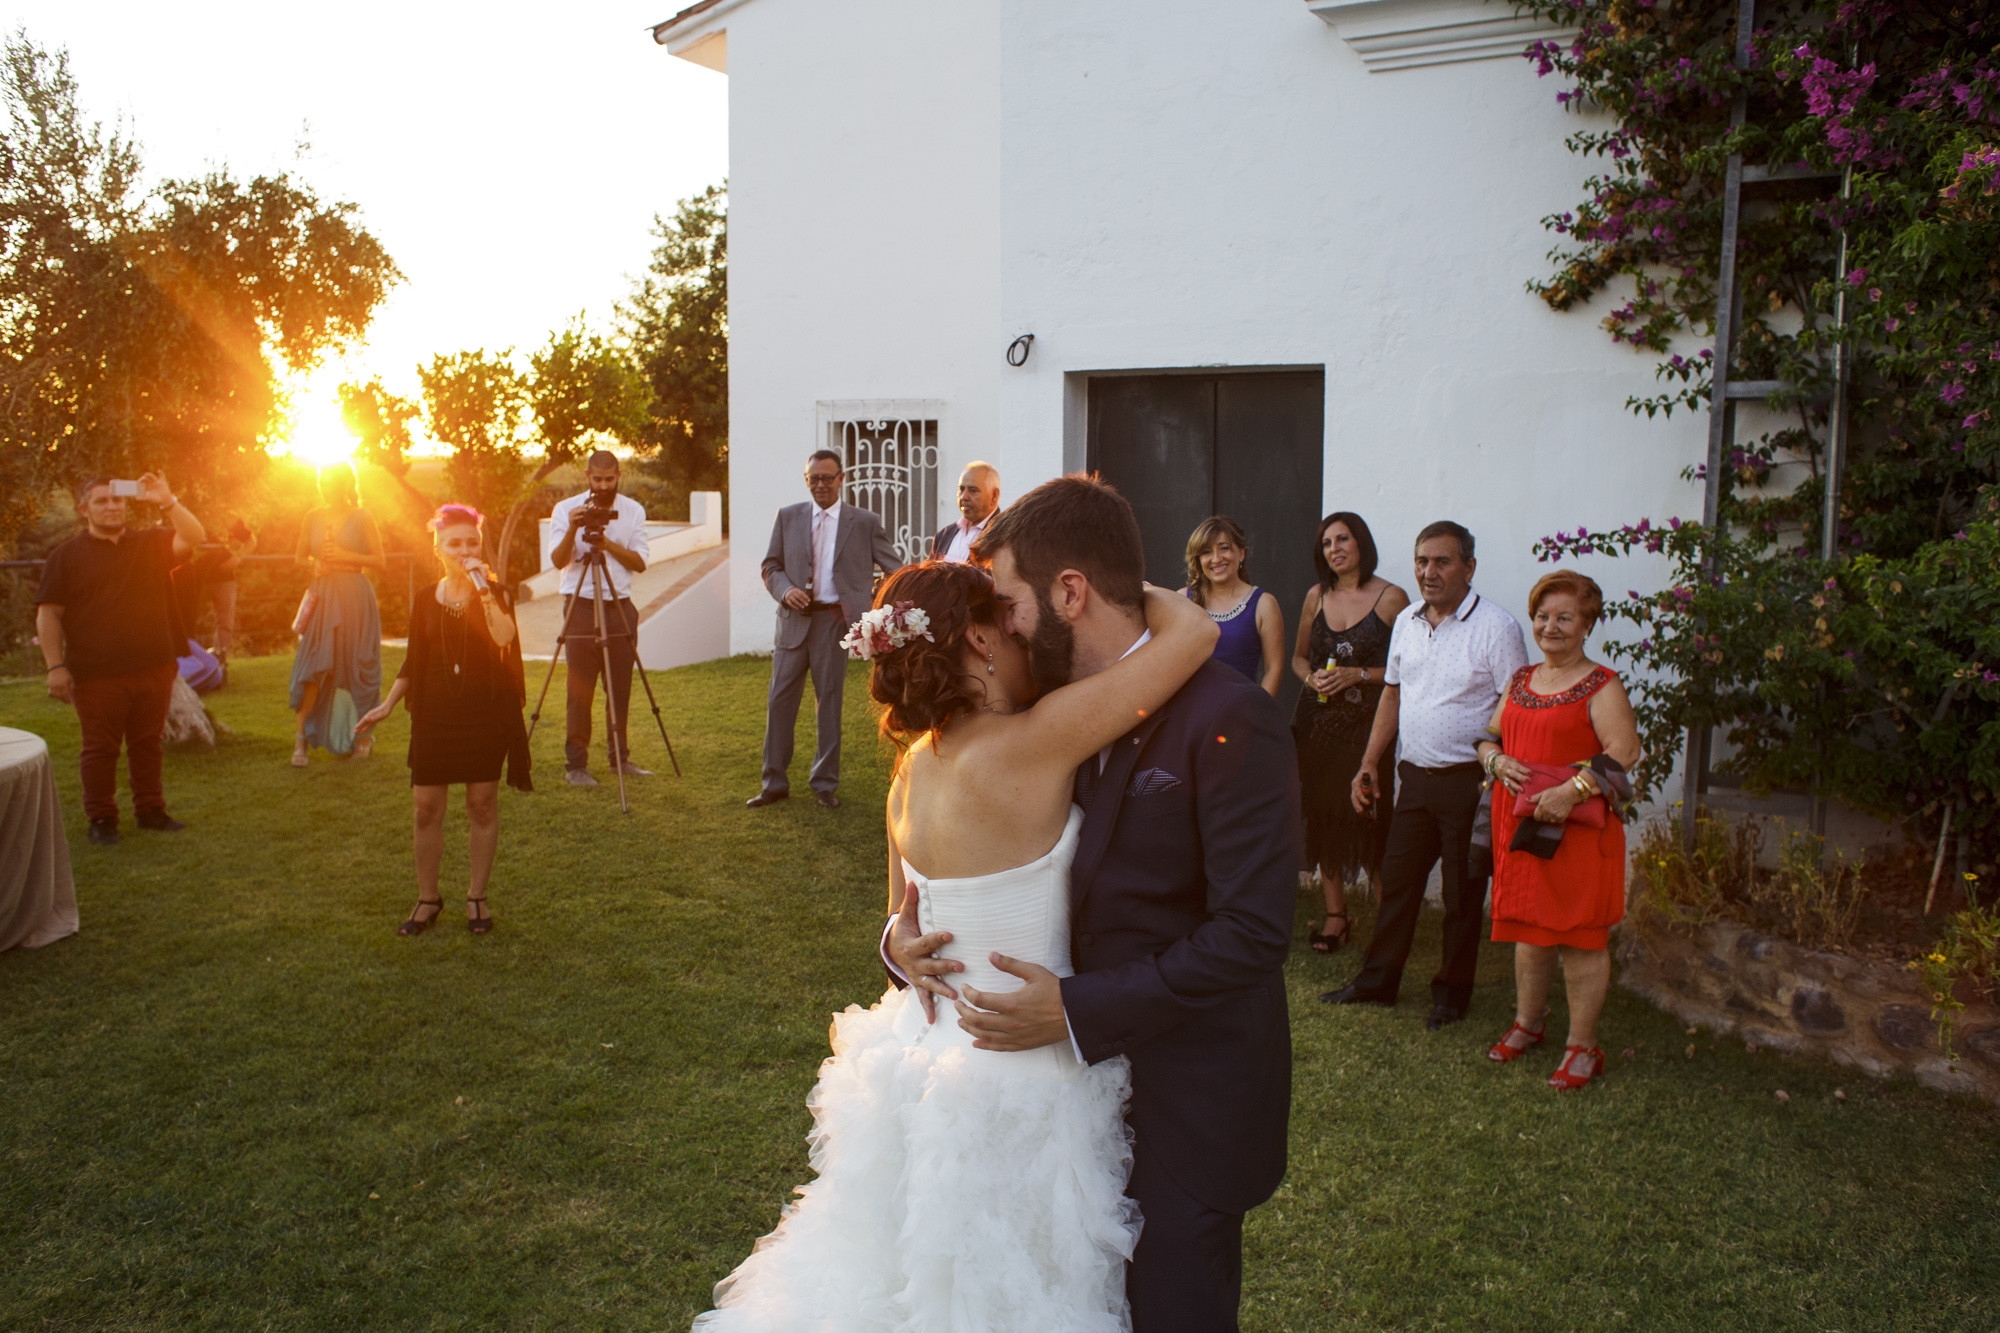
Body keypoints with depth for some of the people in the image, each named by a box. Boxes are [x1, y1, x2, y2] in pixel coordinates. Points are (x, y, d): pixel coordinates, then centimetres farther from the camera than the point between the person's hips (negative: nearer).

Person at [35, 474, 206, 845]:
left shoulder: (150, 543, 11)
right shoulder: (66, 556, 5)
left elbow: (194, 538, -7)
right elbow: (49, 614, 0)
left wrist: (167, 502, -16)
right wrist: (55, 666, -8)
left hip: (153, 669, 2)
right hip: (97, 675, -2)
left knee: (148, 744, 10)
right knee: (100, 748, 2)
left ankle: (150, 810, 20)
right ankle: (101, 818, 12)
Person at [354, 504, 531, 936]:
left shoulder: (494, 594, -1)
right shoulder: (425, 600, 7)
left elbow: (504, 637, -23)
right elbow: (413, 662, 15)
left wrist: (482, 588, -25)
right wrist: (386, 705, 10)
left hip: (486, 714, -2)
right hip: (434, 716, 2)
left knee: (482, 806, 5)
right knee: (427, 807, 3)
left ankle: (476, 897, 18)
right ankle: (427, 899, 17)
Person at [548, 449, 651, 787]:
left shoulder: (633, 511, 6)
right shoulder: (566, 509, 0)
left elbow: (640, 563, 0)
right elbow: (558, 561, -11)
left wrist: (609, 544, -15)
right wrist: (572, 531, -27)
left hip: (620, 607, 3)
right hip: (581, 607, -2)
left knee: (620, 689, 4)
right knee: (580, 690, -3)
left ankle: (620, 757, 15)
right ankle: (576, 765, 3)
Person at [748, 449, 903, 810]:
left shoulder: (865, 522, 4)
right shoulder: (787, 517, 10)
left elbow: (893, 567, 3)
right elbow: (771, 567, 12)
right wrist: (785, 591, -8)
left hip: (834, 621, -2)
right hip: (794, 619, 2)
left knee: (829, 702, 4)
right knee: (780, 700, 3)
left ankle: (825, 784, 17)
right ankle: (775, 783, 15)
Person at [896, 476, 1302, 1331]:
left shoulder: (1228, 718, -21)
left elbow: (1253, 930, -24)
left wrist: (1078, 1010, -25)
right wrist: (908, 931, -8)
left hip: (1186, 1107, -7)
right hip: (1088, 1080, 7)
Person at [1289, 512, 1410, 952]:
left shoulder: (1391, 598, -4)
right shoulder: (1317, 597, 10)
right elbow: (1298, 657, 19)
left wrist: (1357, 675, -15)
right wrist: (1312, 677, -1)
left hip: (1369, 722, -4)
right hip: (1318, 721, 5)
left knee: (1372, 820, -7)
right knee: (1323, 815, 6)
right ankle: (1335, 915, 18)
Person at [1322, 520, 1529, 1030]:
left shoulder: (1495, 627, -10)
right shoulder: (1407, 622, 9)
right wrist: (1369, 762, 14)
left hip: (1468, 782, -6)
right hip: (1414, 777, 6)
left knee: (1462, 893, 6)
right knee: (1397, 880, 13)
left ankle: (1452, 992, 21)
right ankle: (1378, 981, 26)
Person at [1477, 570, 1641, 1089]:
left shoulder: (1601, 686, -6)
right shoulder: (1520, 681, 14)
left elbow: (1624, 751, -17)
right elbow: (1489, 736, 19)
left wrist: (1571, 791, -27)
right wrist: (1497, 760, -4)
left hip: (1577, 830, -6)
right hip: (1519, 826, 6)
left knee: (1580, 938, 0)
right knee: (1530, 930, 16)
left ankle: (1582, 1047, 11)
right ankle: (1527, 1023, 33)